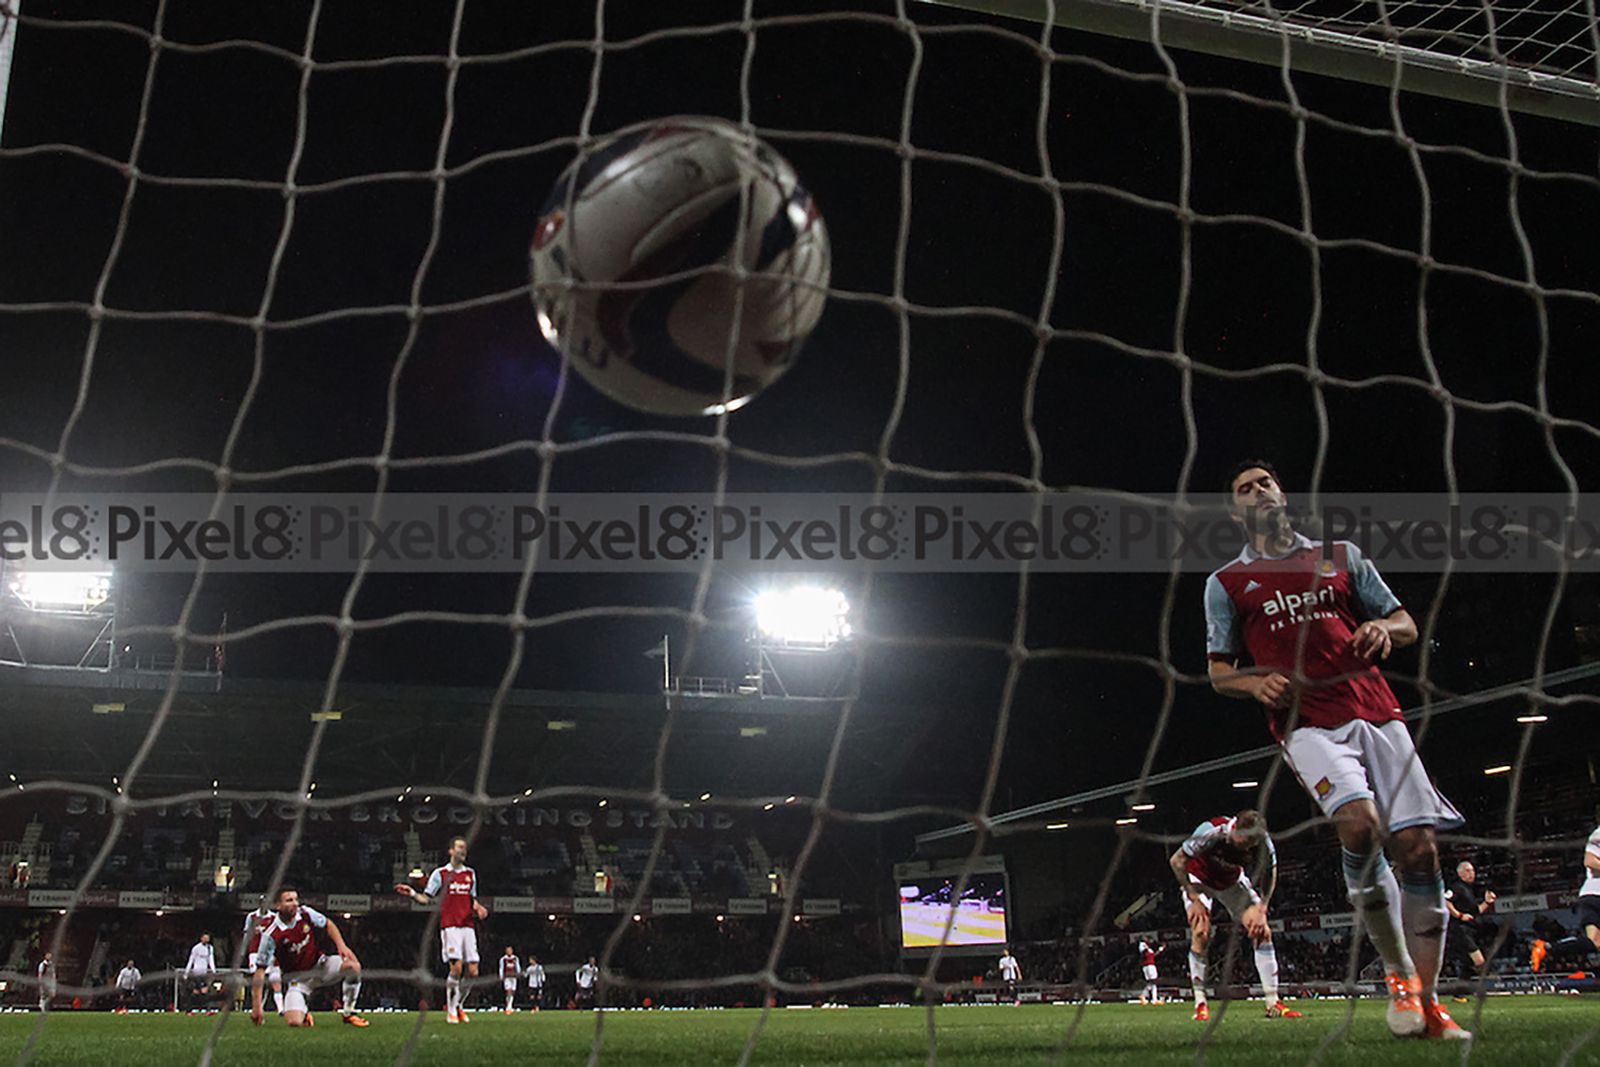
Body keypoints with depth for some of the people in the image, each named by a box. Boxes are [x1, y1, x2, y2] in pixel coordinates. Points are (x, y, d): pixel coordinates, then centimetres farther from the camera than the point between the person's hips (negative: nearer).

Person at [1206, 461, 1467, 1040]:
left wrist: (1384, 630, -3)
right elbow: (1218, 671, 16)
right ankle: (1398, 974, -10)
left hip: (1376, 714, 3)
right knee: (1359, 824, -29)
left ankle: (1427, 1002, 7)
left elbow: (1406, 623, 21)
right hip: (1306, 724, -3)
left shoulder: (1342, 556, 19)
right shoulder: (1226, 583, 14)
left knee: (1419, 848, -7)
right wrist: (1256, 683, -6)